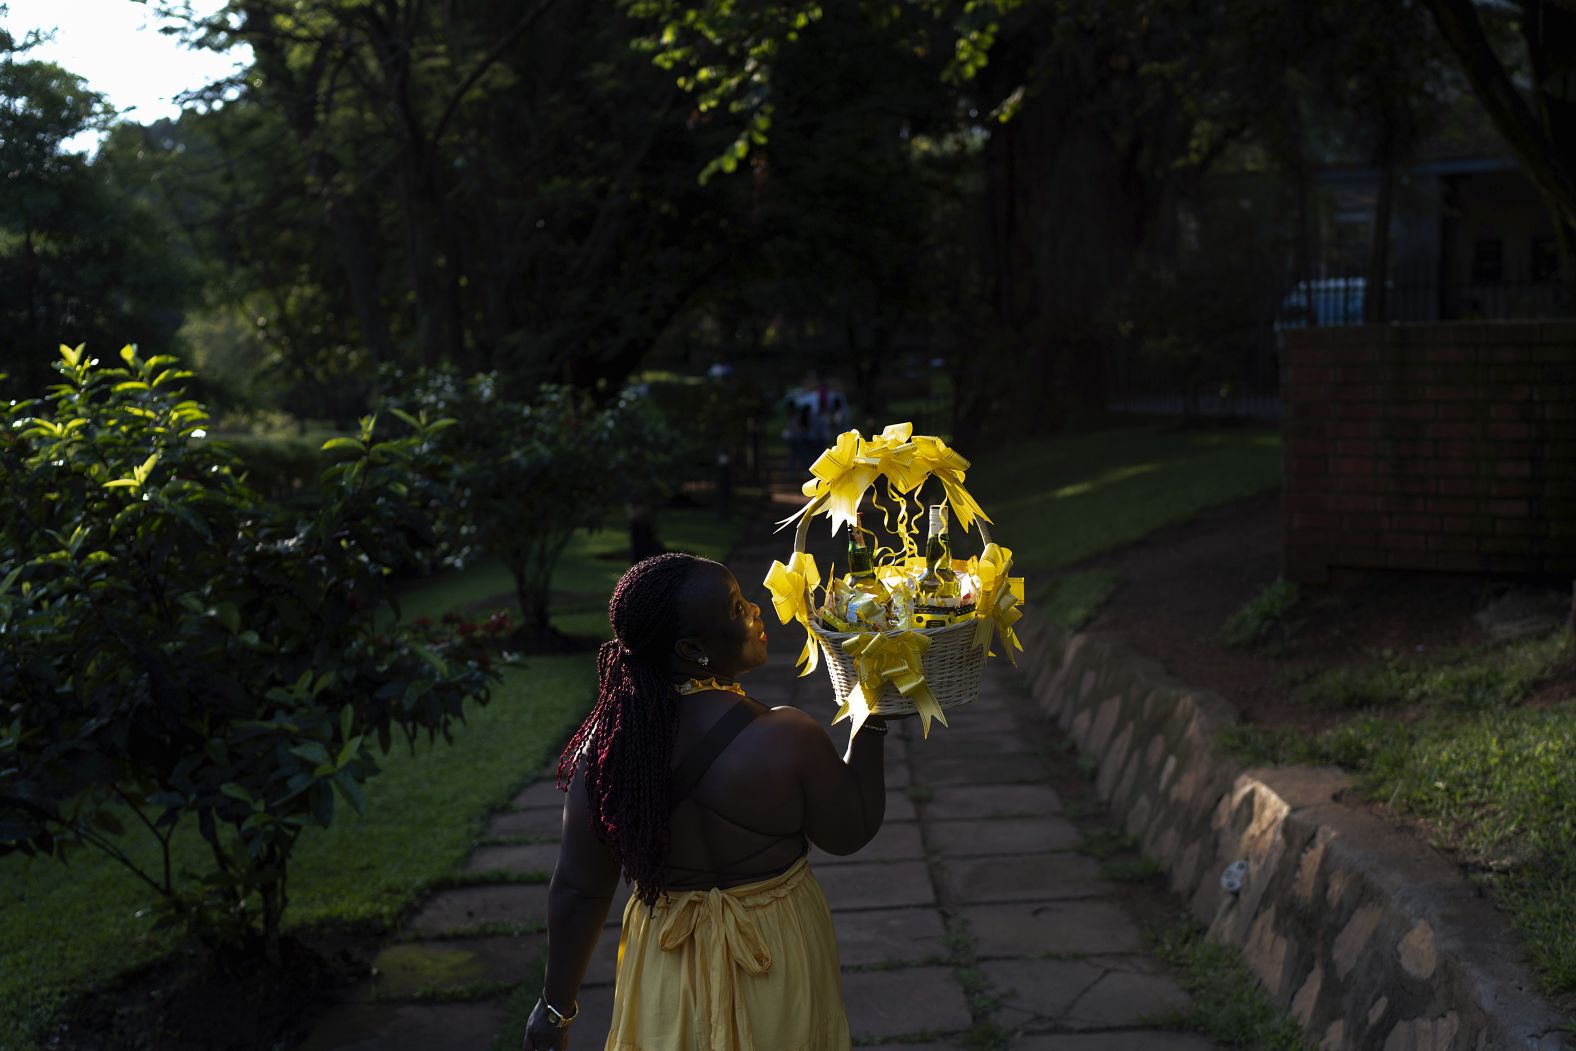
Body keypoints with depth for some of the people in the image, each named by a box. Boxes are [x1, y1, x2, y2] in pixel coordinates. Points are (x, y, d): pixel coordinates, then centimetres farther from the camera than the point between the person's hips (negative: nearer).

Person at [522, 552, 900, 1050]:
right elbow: (851, 831, -9)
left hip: (665, 969, 3)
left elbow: (577, 890, -9)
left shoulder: (607, 739, -15)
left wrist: (557, 1005, 3)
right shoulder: (786, 739, -25)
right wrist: (873, 723, -1)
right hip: (773, 965, -2)